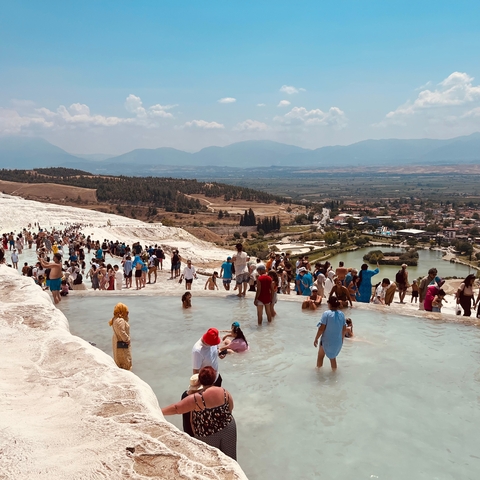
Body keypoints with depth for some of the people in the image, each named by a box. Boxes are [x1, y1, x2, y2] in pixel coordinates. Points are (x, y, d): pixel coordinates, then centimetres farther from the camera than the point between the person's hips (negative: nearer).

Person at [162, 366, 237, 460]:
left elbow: (176, 408, -19)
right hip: (228, 428, 3)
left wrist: (158, 412, -9)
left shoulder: (196, 398, -23)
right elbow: (230, 409, 3)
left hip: (208, 435, -3)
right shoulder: (225, 393, -11)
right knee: (228, 456, 21)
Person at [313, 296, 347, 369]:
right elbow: (344, 329, 4)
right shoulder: (341, 314, -2)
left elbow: (321, 329, -19)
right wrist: (342, 338, 21)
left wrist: (316, 339, -8)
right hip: (338, 341, 4)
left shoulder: (326, 313, -18)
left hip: (327, 341, -4)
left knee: (320, 356, 21)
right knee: (333, 356, 26)